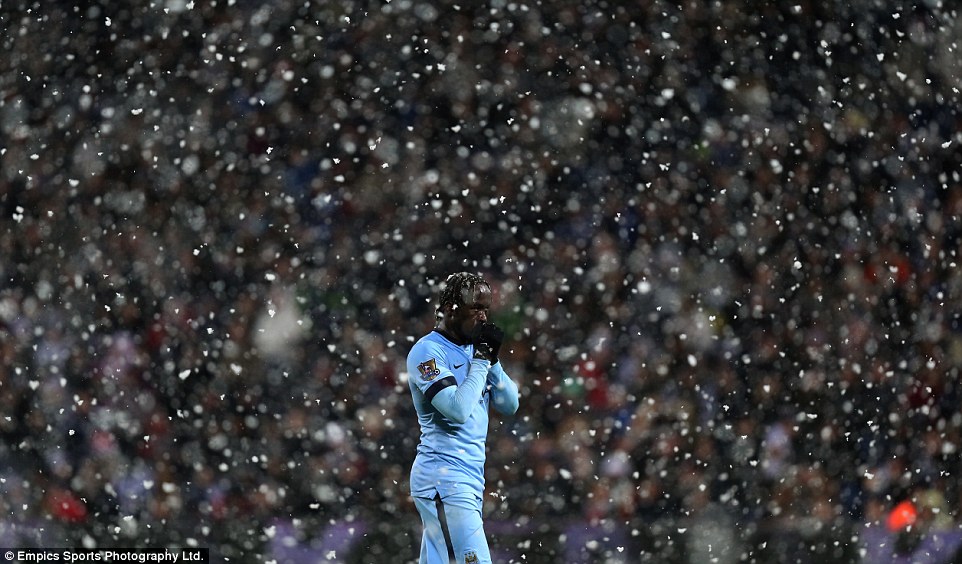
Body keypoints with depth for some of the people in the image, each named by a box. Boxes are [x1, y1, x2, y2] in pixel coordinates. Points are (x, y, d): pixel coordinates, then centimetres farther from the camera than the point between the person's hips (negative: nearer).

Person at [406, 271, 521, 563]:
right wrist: (481, 359, -13)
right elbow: (458, 410, -21)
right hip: (443, 478, -9)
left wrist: (493, 360, 1)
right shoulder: (428, 351, -10)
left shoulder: (473, 348, 16)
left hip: (470, 479, 9)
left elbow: (509, 405, 14)